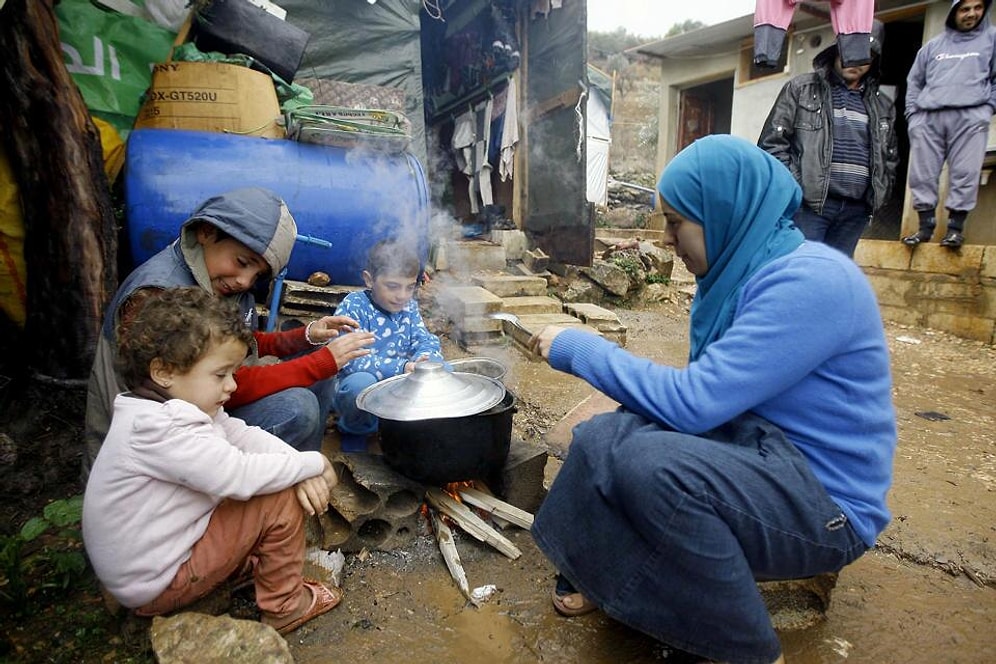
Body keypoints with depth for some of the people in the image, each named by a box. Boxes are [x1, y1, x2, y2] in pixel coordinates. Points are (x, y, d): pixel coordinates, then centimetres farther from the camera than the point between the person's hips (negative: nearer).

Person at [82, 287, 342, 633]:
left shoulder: (179, 406, -1)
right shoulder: (159, 430, -31)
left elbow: (245, 436, -4)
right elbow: (239, 476, -33)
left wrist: (300, 468, -20)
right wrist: (313, 464, -20)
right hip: (155, 586, -9)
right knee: (281, 498, -15)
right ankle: (284, 606, 1)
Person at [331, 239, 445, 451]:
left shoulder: (409, 307, 2)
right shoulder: (352, 307, -17)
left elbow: (427, 341, -4)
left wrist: (423, 360, -30)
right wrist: (401, 367, -39)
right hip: (362, 389, -5)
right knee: (361, 381, -38)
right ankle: (354, 430, -4)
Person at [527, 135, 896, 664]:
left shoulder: (809, 282, -23)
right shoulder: (741, 267, 5)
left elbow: (690, 402, -29)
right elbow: (707, 391, 9)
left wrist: (579, 348, -19)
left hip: (825, 502, -7)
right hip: (756, 446, 8)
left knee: (651, 464, -31)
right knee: (601, 438, -10)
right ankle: (610, 579, 14)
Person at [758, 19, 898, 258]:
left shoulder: (882, 105, 18)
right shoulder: (801, 89, 5)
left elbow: (890, 156, 26)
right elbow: (772, 141, -2)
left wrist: (879, 194, 11)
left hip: (856, 210, 5)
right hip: (809, 204, -5)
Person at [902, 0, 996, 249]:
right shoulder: (933, 45, 22)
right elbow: (914, 81, 22)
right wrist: (913, 113, 9)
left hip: (970, 117, -2)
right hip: (928, 118, 2)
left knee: (964, 174, -9)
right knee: (921, 175, -4)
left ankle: (956, 227, -5)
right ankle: (926, 226, 4)